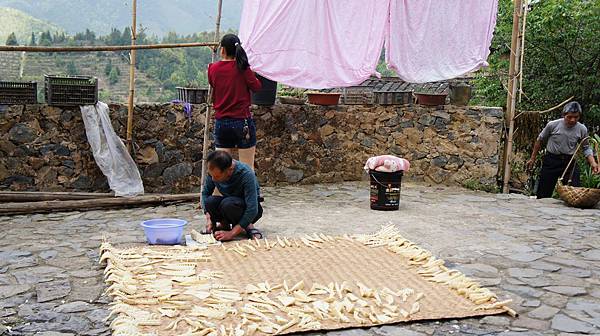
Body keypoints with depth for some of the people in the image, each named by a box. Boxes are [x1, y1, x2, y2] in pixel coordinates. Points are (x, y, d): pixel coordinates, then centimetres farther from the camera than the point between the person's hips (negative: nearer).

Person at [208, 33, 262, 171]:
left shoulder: (213, 69, 0)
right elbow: (257, 86, -3)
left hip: (221, 122, 3)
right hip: (243, 121, -3)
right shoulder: (242, 68, -10)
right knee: (247, 168, 3)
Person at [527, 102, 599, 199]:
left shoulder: (582, 129, -7)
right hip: (551, 160, -1)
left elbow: (586, 148, 6)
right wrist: (533, 159, 9)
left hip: (570, 161, 2)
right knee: (543, 194, 1)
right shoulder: (553, 125, -12)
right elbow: (540, 141, 3)